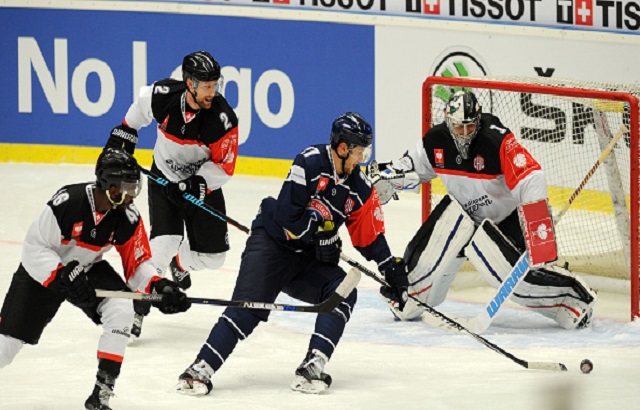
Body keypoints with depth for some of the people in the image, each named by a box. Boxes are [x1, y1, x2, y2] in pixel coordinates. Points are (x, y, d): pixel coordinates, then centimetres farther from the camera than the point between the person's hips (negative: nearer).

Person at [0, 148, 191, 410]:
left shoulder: (128, 217, -17)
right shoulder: (67, 202, -33)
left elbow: (136, 265, -7)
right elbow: (34, 247, -26)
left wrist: (159, 287, -25)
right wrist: (63, 278, -34)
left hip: (89, 270, 4)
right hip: (43, 271, -4)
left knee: (121, 310, -22)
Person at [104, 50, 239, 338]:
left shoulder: (223, 118, -25)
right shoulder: (162, 96, -23)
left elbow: (224, 166, -17)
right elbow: (140, 109, 3)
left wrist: (198, 184, -30)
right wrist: (123, 134, 10)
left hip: (203, 182, 1)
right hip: (164, 177, -1)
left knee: (212, 255, 4)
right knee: (164, 242, -20)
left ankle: (180, 265, 40)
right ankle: (136, 310, -11)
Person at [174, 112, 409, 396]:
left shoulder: (360, 188, 1)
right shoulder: (310, 162, -19)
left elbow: (369, 237, 11)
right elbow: (287, 216, -24)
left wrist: (392, 269, 5)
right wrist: (321, 225, -15)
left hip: (308, 259, 6)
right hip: (271, 242, -6)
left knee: (342, 293, -15)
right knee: (248, 307, -18)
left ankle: (312, 369, -21)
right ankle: (202, 369, -18)